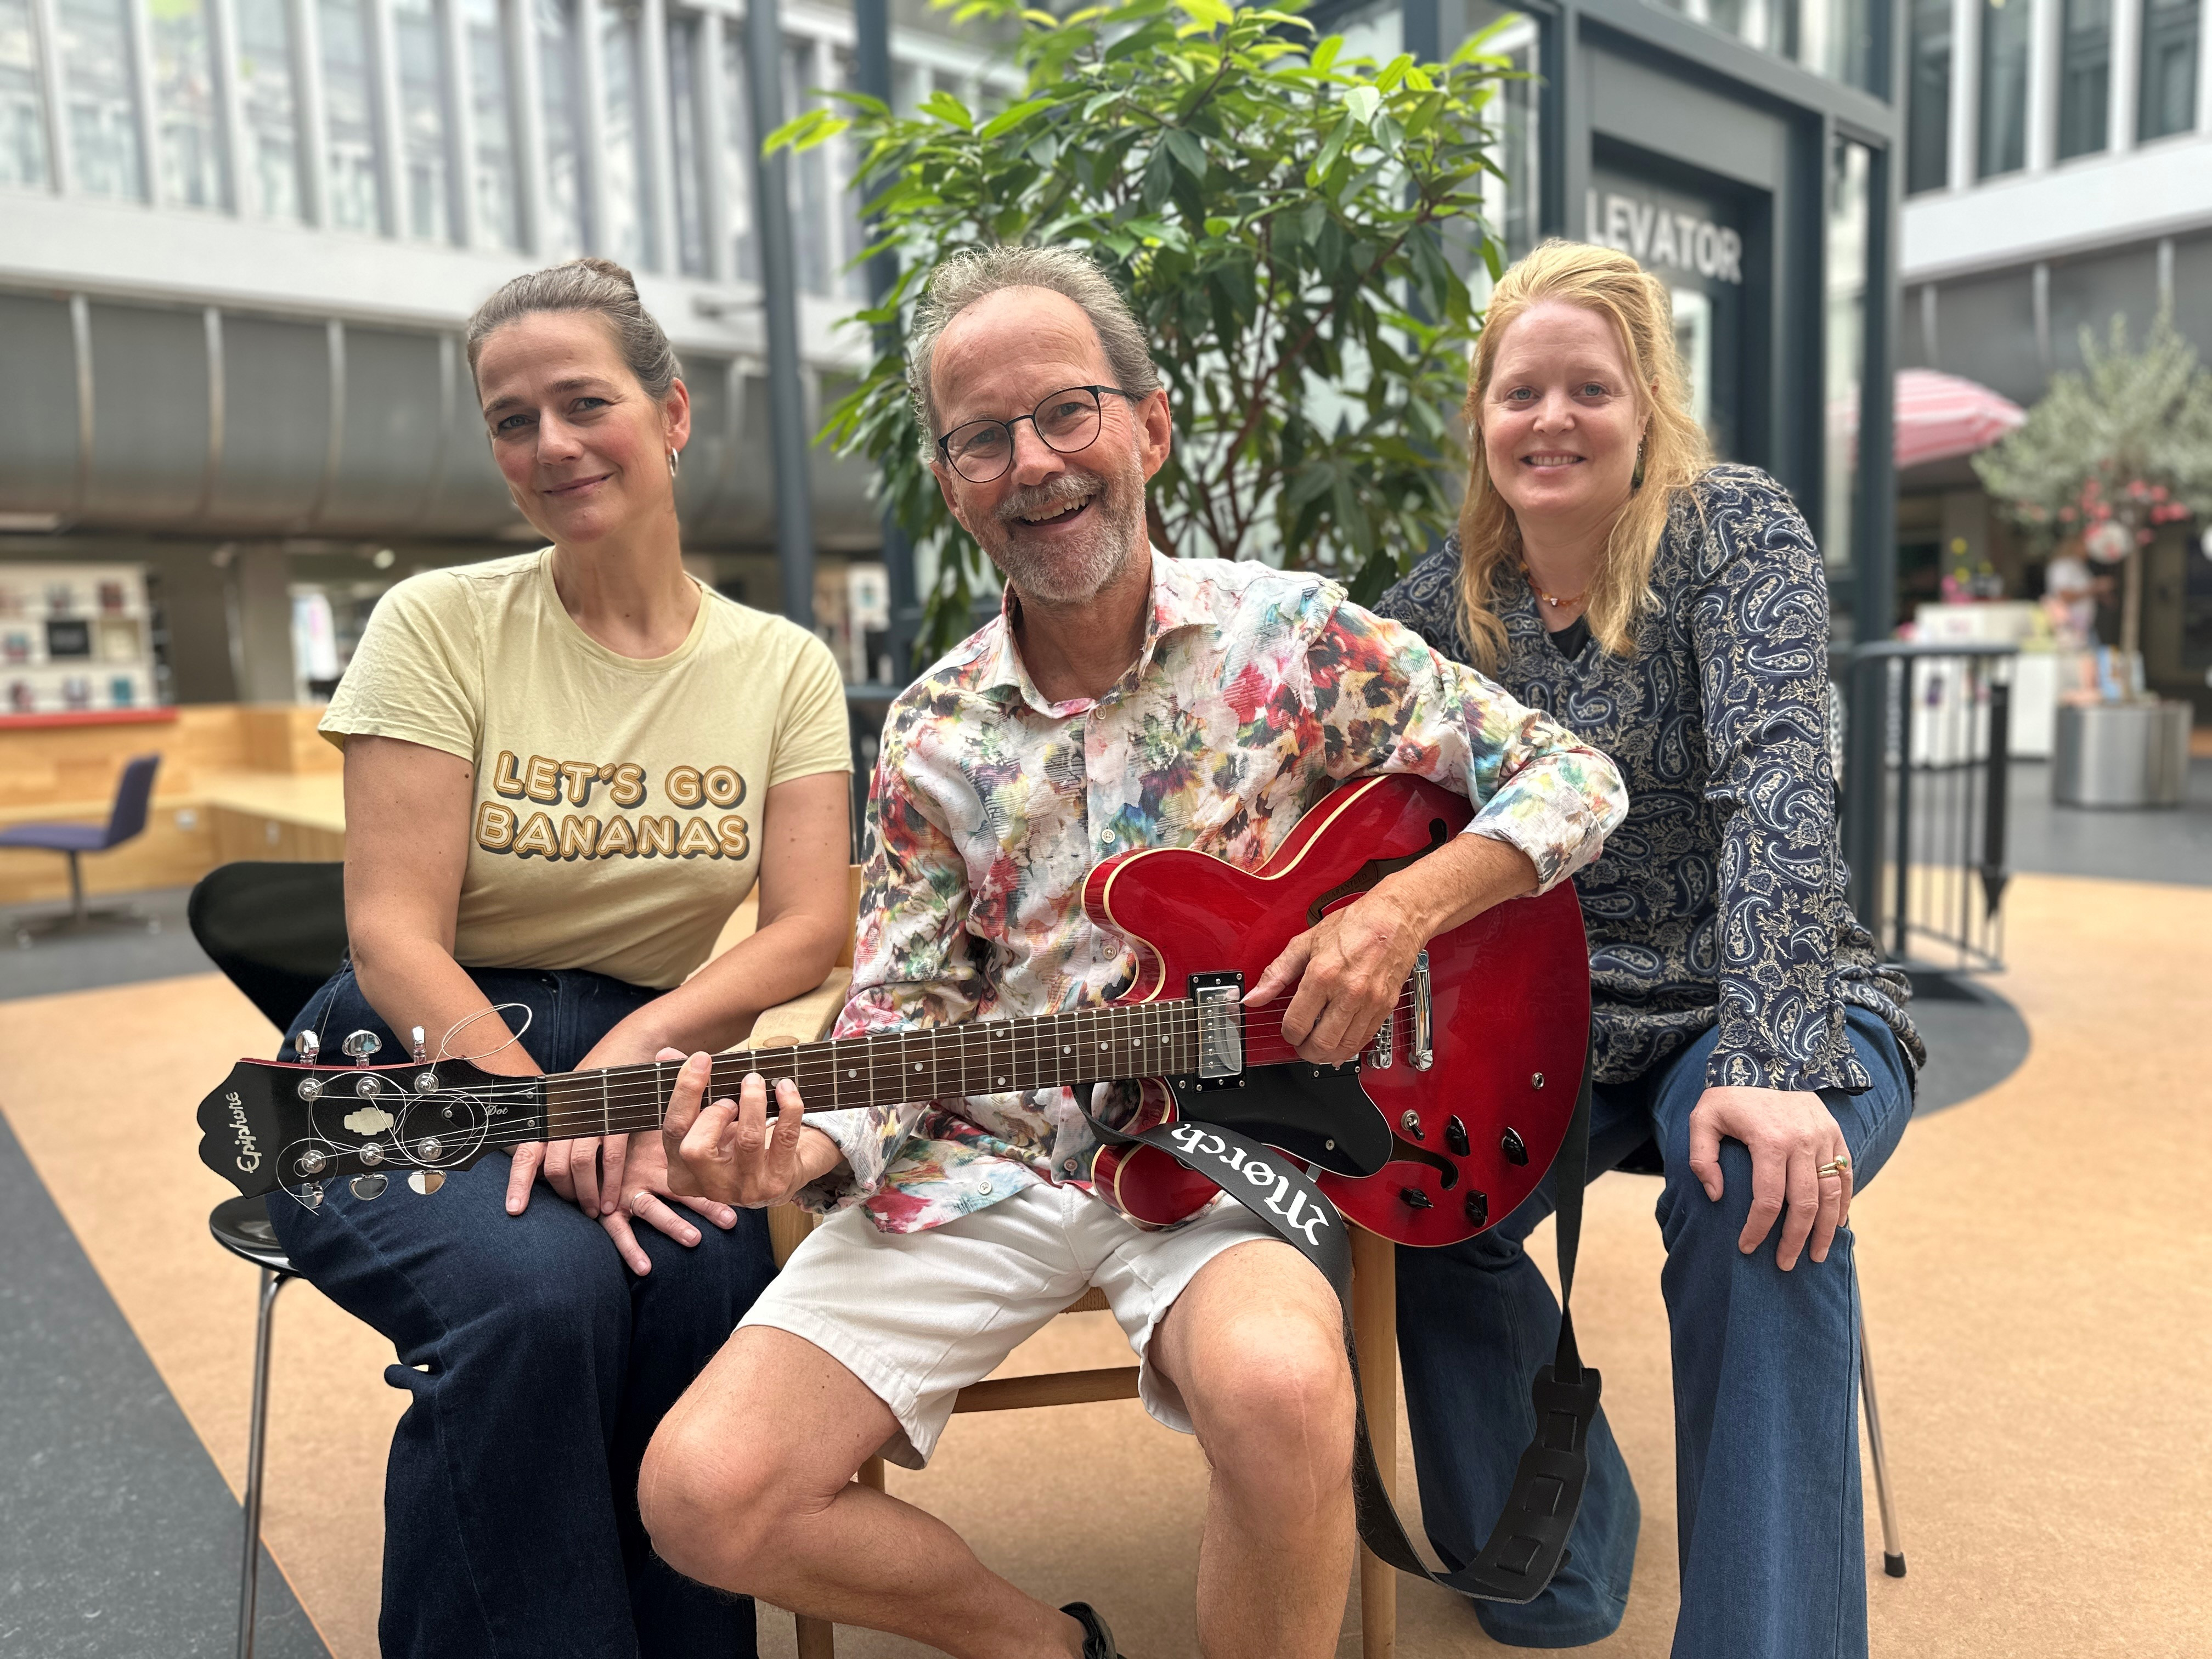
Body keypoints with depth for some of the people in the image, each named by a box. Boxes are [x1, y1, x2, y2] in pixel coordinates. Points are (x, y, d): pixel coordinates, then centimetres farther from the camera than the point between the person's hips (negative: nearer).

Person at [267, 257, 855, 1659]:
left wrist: (641, 1046, -22)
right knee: (539, 1288, -32)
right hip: (418, 1075, -1)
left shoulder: (785, 667, 4)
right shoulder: (443, 624, -3)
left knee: (714, 1274, -28)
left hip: (640, 1062, 2)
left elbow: (810, 931, -4)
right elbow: (393, 939, -10)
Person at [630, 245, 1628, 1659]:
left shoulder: (1296, 634, -2)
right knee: (707, 1492, -12)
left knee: (1279, 1386, -36)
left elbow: (1575, 776, 0)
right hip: (984, 1163, 3)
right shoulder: (933, 734, 5)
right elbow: (908, 1008, 5)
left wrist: (1403, 911, -16)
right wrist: (814, 1143, -15)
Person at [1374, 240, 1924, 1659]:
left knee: (1764, 1189, -35)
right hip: (1552, 1024, 3)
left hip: (1769, 1011, -3)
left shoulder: (1736, 532, -9)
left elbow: (1775, 789, -23)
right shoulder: (1445, 601, 2)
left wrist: (1773, 1065, -34)